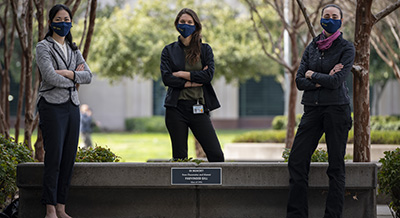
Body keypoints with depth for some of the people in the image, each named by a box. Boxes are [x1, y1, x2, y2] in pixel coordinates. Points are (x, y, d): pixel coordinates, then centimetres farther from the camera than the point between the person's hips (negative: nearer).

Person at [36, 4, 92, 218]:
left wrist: (68, 74, -9)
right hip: (52, 105, -6)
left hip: (72, 106, 6)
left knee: (69, 157, 3)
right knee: (54, 157, -10)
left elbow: (88, 75, 7)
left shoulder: (73, 49, 18)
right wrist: (74, 78, -2)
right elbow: (50, 77, -14)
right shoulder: (44, 47, -1)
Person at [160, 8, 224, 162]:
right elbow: (166, 78, -5)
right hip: (176, 108, 0)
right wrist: (192, 82, -9)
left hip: (198, 109, 0)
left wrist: (181, 74, -6)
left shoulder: (205, 50, 10)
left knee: (216, 155, -9)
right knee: (179, 157, 1)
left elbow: (209, 75, -5)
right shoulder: (169, 51, 9)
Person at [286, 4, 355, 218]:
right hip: (312, 109, 5)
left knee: (336, 166, -1)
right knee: (297, 160, -1)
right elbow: (299, 81, 5)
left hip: (337, 109, -5)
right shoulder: (312, 46, 12)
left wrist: (312, 74, -2)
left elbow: (336, 81, -15)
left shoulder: (346, 48, -2)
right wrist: (322, 81, -10)